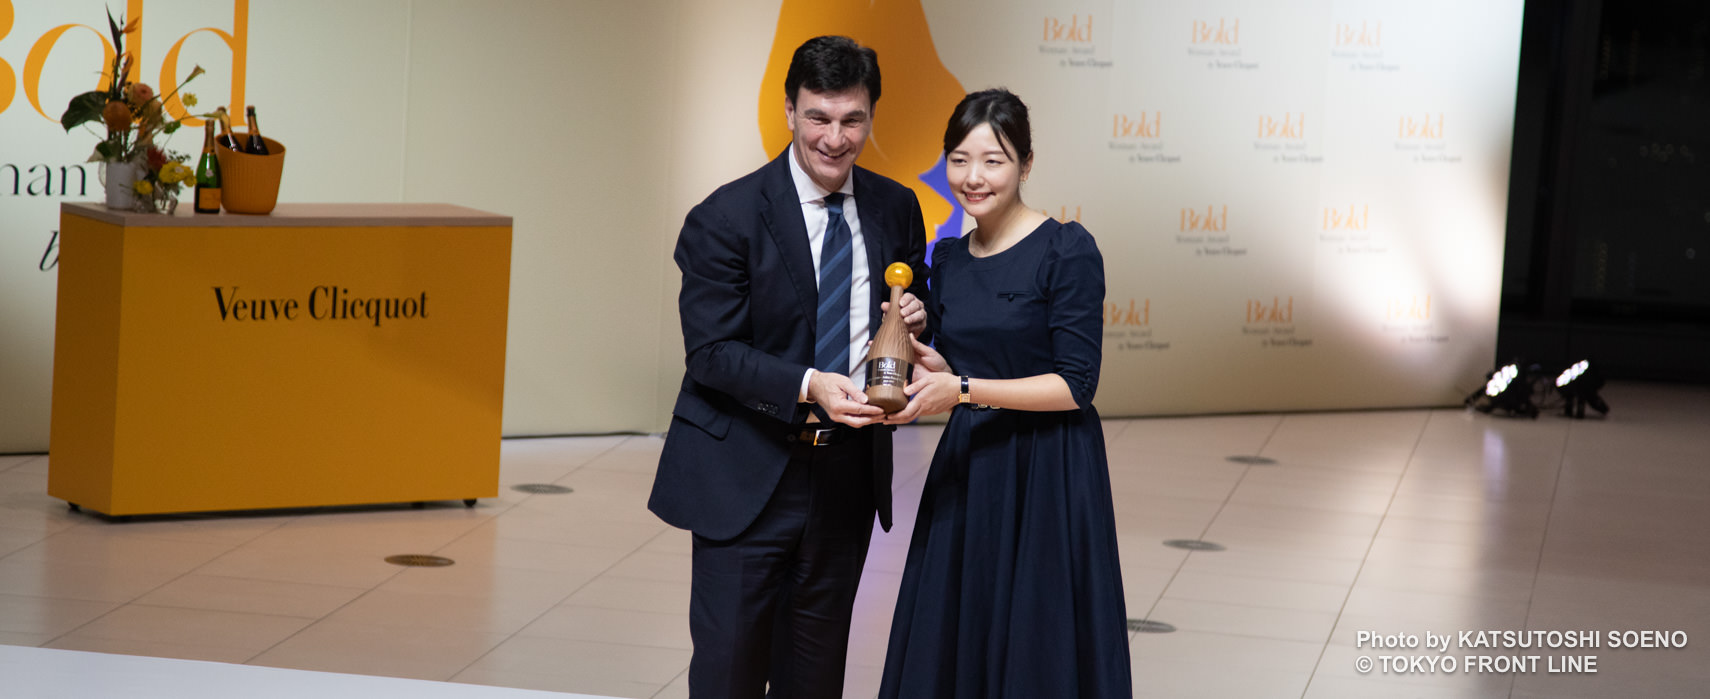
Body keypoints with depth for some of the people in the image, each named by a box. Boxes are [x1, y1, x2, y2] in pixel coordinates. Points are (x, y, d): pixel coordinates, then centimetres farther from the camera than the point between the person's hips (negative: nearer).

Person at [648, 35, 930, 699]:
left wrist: (914, 317, -7)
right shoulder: (726, 218, -12)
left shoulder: (897, 209, 4)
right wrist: (809, 386, -30)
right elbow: (712, 351, -16)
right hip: (746, 475, -5)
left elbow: (908, 307, 18)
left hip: (848, 470, 5)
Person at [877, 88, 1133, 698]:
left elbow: (1075, 385, -14)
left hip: (1048, 477, -6)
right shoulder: (949, 259, 8)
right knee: (950, 644, 9)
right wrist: (919, 356, -4)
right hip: (967, 472, 6)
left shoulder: (1067, 250, -11)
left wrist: (964, 390, -20)